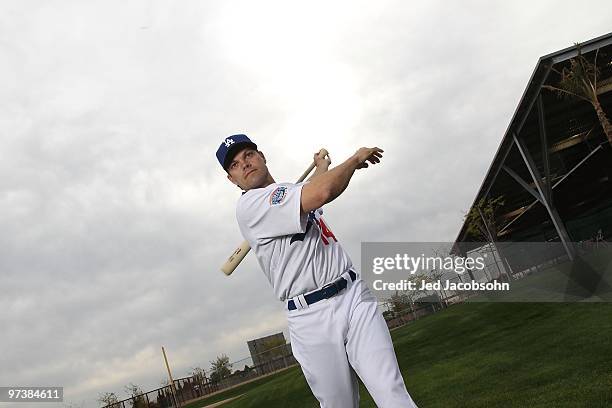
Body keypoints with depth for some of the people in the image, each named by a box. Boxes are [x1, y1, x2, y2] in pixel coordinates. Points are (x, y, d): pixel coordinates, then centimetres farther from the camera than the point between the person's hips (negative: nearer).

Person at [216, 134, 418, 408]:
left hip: (355, 296, 6)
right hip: (311, 320, -5)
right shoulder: (249, 206, -9)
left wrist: (321, 168, 62)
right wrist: (356, 158, -4)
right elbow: (322, 192, -21)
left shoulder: (290, 192, 19)